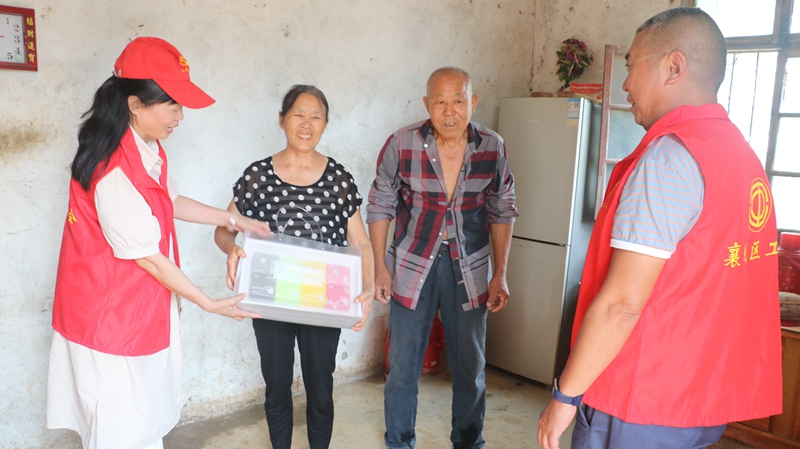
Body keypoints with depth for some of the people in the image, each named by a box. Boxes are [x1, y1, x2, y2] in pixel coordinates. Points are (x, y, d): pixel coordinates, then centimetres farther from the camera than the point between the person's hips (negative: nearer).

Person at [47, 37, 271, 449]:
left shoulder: (148, 148, 0)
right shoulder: (115, 172, -29)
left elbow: (169, 202, 17)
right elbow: (147, 256, -22)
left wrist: (233, 220, 14)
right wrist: (209, 304, -13)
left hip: (144, 310, 9)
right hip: (111, 318, -9)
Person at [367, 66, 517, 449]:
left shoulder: (493, 148, -6)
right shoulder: (401, 145, -11)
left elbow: (501, 212, 4)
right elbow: (380, 206, -1)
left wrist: (500, 275, 1)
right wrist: (380, 267, -3)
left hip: (469, 269, 2)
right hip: (413, 266, -1)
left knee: (470, 368, 12)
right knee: (403, 366, 9)